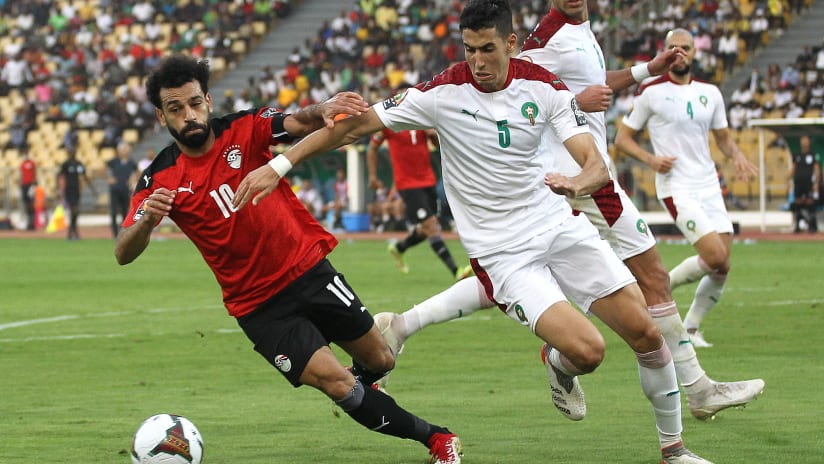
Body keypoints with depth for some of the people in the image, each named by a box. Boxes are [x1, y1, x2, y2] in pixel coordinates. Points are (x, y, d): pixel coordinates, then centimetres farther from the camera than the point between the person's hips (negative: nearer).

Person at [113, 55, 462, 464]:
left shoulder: (244, 129, -6)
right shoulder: (160, 180, -9)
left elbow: (302, 124, -23)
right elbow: (124, 254, -17)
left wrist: (324, 110, -47)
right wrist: (147, 219, -40)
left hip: (309, 269, 2)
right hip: (260, 306, -2)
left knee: (379, 360, 10)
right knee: (335, 383, -12)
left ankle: (360, 385, 49)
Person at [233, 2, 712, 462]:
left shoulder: (544, 87, -4)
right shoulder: (442, 93, -11)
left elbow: (598, 165, -10)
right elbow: (356, 124, -8)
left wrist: (577, 183, -34)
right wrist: (277, 166, -13)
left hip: (559, 225, 3)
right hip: (500, 251, -3)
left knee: (646, 333, -3)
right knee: (587, 350, -22)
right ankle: (560, 366, 17)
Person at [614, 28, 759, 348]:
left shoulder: (710, 93, 12)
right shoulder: (651, 92, -2)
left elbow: (723, 137, 22)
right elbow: (622, 138, 2)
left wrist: (737, 156, 0)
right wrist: (650, 159, -15)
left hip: (709, 186, 6)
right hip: (676, 187, -6)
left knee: (722, 268, -1)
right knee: (716, 258, -20)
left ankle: (691, 329, 17)